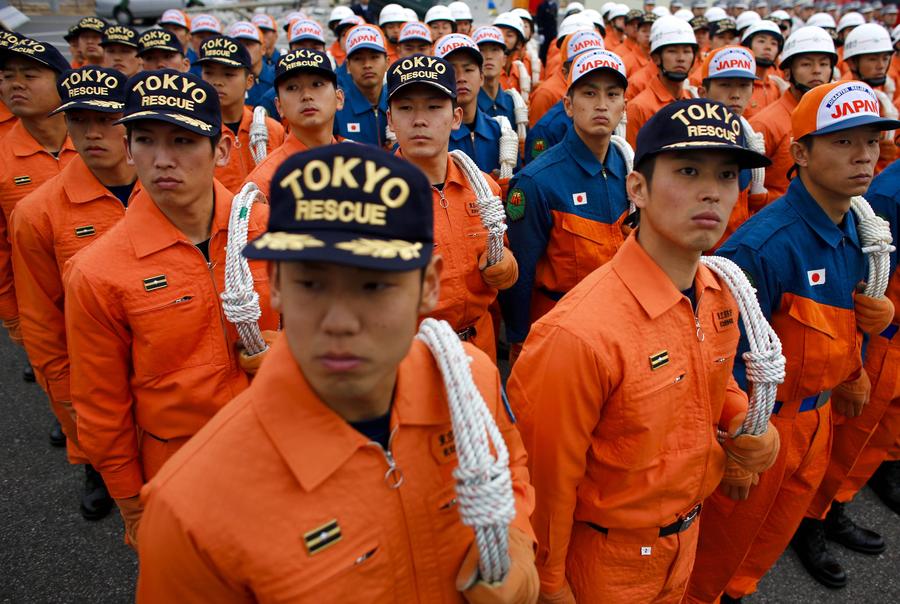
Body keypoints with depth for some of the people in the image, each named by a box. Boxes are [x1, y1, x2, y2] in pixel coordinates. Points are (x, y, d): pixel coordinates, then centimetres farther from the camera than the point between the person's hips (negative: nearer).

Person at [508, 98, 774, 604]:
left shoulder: (721, 294, -10)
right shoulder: (579, 333, -35)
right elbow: (547, 480, -23)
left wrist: (744, 418, -10)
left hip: (689, 533, 7)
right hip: (606, 560, -6)